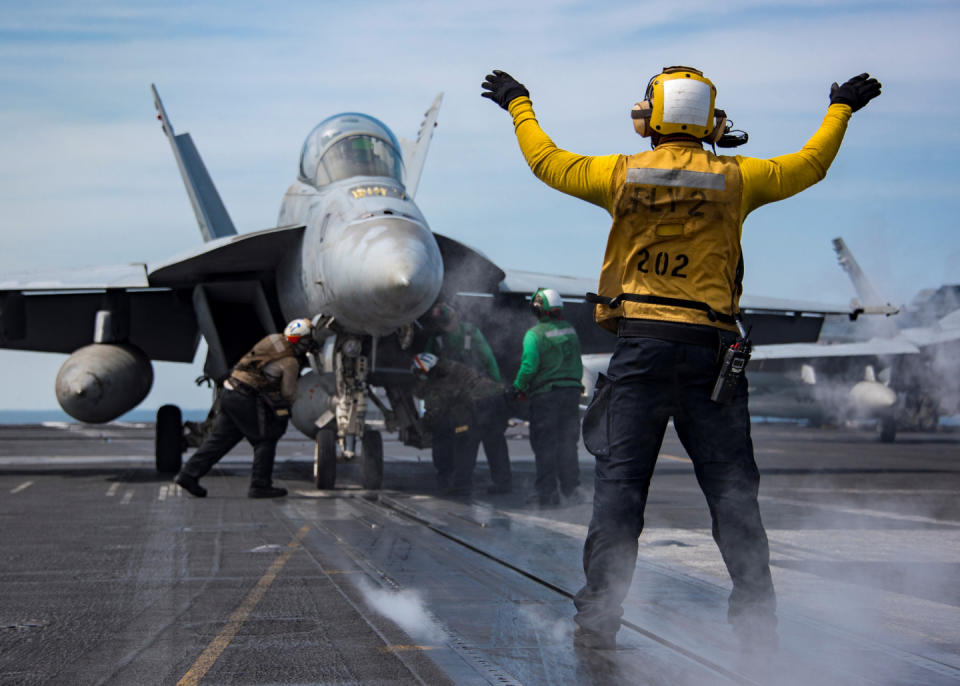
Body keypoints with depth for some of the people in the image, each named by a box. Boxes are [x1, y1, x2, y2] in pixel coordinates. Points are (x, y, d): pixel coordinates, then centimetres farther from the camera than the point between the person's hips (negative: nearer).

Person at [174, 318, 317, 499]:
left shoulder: (274, 340, 11)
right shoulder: (290, 363, -11)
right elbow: (288, 394, -2)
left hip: (229, 392, 8)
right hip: (246, 399, -8)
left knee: (220, 439, 10)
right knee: (265, 441, 4)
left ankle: (189, 475, 9)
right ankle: (260, 486, 4)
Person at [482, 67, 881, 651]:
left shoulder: (622, 175, 4)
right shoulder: (734, 179, 3)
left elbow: (547, 161, 17)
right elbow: (809, 165, 16)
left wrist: (520, 106, 34)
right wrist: (842, 108, 32)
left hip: (640, 340, 0)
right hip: (710, 347, 0)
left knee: (620, 479, 2)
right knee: (731, 483, 3)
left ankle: (598, 617, 1)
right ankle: (757, 619, 1)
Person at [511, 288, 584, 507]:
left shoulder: (534, 334, -11)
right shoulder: (570, 331, 9)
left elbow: (529, 366, -18)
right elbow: (577, 363, 15)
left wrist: (519, 387, -3)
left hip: (546, 394, -5)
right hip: (572, 391, 5)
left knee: (545, 444, 0)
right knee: (567, 442, 12)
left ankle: (547, 492, 0)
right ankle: (571, 488, 13)